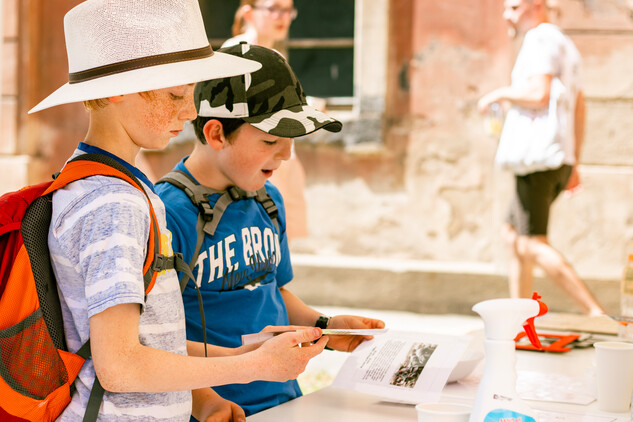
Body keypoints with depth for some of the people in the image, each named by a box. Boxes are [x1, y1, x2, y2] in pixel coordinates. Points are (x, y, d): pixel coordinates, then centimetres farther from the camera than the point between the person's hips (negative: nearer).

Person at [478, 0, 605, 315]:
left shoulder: (541, 40, -10)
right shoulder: (565, 45, 22)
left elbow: (539, 95, -25)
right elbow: (579, 108, 23)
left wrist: (500, 94, -9)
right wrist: (573, 164, 24)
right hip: (559, 160, 10)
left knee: (532, 245, -10)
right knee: (512, 234, 16)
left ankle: (596, 313, -15)